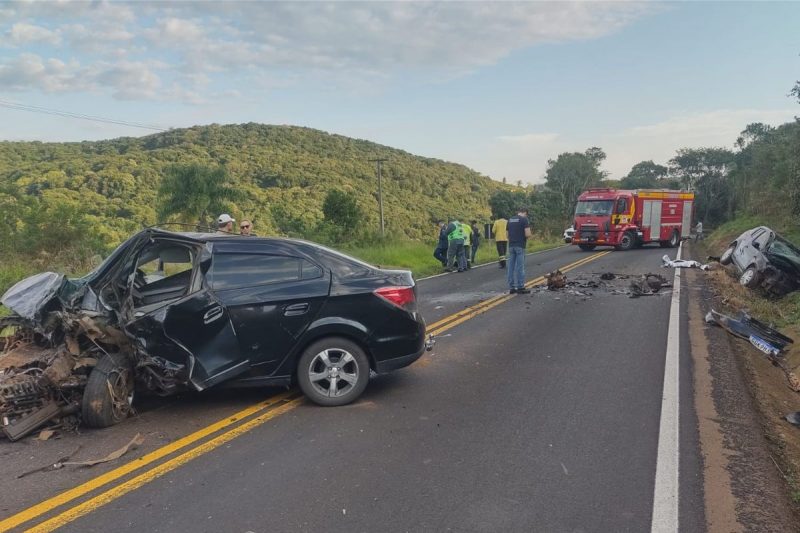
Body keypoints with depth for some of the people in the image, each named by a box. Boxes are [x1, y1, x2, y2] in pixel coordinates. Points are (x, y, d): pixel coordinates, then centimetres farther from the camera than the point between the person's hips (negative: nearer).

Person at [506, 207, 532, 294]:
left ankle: (511, 287, 11)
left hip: (511, 246, 6)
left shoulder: (510, 220, 13)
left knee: (511, 267, 7)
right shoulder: (524, 219, -6)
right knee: (520, 267, -2)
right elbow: (528, 234, -14)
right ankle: (520, 287, 2)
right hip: (520, 246, -6)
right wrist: (526, 237, 6)